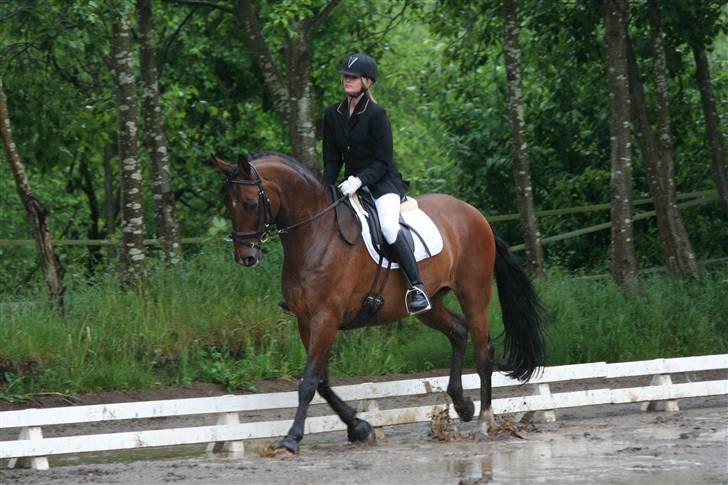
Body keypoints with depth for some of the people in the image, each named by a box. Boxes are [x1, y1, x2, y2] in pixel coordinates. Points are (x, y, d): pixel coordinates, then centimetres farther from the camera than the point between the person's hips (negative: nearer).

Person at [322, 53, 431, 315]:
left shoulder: (376, 115, -11)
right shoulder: (333, 115, 7)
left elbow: (383, 162, -13)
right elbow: (332, 160, 9)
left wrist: (360, 180, -27)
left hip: (383, 183, -7)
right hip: (352, 185, 7)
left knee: (388, 225, -32)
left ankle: (417, 287, -34)